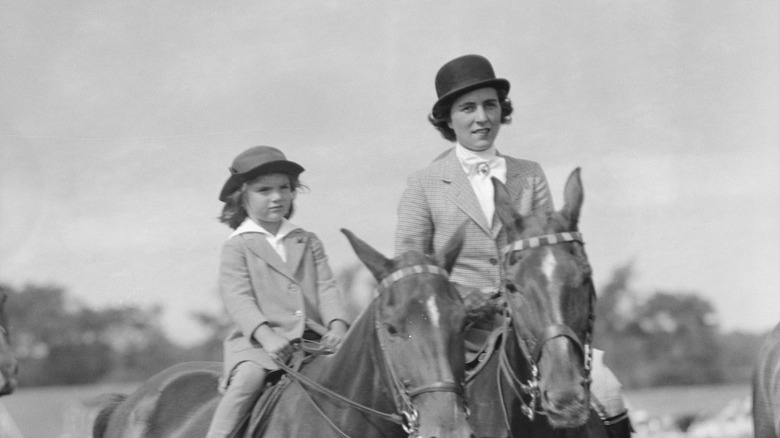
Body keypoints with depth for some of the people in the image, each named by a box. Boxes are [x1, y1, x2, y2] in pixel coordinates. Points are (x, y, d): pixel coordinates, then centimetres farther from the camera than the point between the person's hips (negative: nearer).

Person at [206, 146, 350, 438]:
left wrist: (337, 325, -11)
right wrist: (266, 336, -23)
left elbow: (326, 288, 9)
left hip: (311, 342, 4)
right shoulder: (237, 247, 5)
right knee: (249, 377, -32)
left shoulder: (308, 242, 18)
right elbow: (238, 299, -7)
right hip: (256, 342, -4)